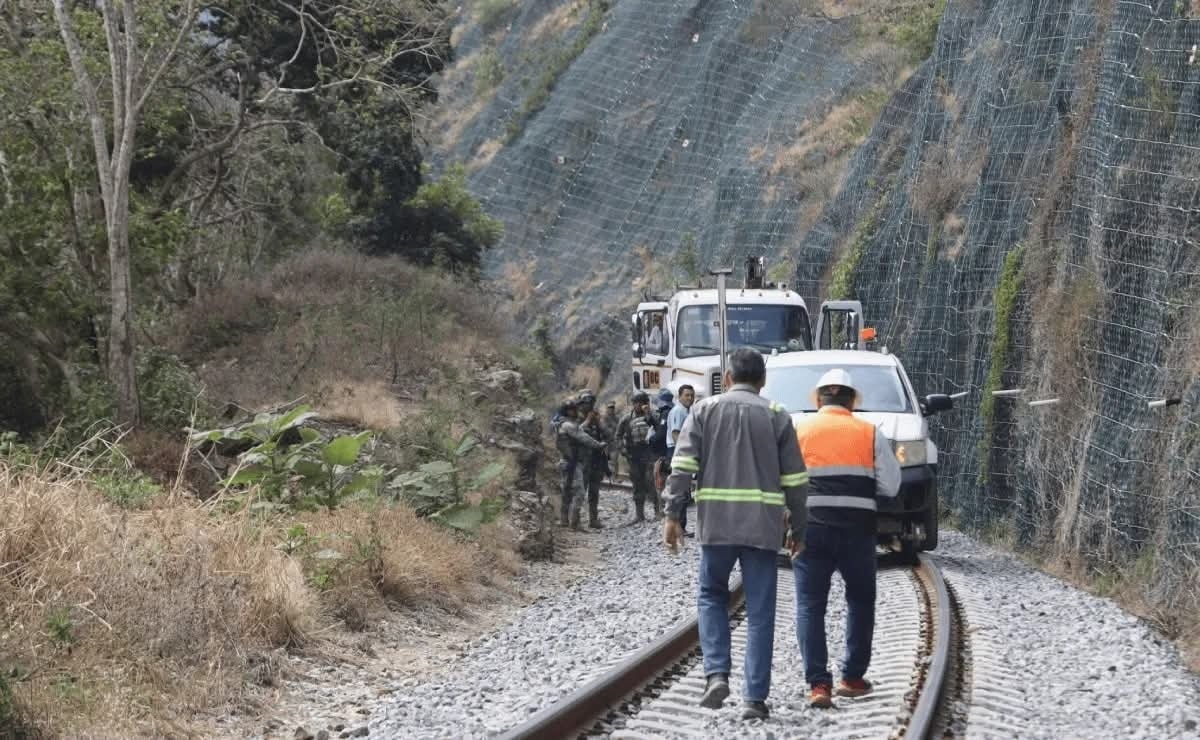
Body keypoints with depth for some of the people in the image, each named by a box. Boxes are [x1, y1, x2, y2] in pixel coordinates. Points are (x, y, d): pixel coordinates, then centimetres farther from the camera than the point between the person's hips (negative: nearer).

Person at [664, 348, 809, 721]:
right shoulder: (777, 416, 7)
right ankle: (755, 697, 1)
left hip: (716, 521, 0)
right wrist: (798, 529, 12)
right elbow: (794, 479, 5)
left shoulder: (705, 410, 6)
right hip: (763, 524, 0)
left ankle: (716, 673, 0)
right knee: (759, 611, 4)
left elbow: (682, 466, -3)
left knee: (711, 595, 18)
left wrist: (672, 515, -2)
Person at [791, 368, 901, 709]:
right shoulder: (870, 433, 5)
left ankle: (818, 683, -9)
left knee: (810, 604, 1)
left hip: (811, 527, -1)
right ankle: (853, 677, 20)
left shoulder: (798, 431, 4)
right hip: (857, 528, 1)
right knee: (860, 601, 18)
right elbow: (889, 486, 2)